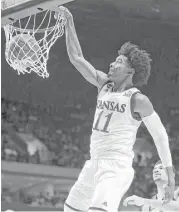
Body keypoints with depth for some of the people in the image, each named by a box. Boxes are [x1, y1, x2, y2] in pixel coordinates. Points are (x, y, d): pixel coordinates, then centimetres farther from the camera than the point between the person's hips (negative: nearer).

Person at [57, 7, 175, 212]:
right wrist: (69, 22, 6)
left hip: (117, 168, -8)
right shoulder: (104, 84, 10)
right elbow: (76, 57, 11)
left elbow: (160, 135, -2)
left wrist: (170, 174, -2)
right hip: (94, 164, 8)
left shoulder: (138, 100, -8)